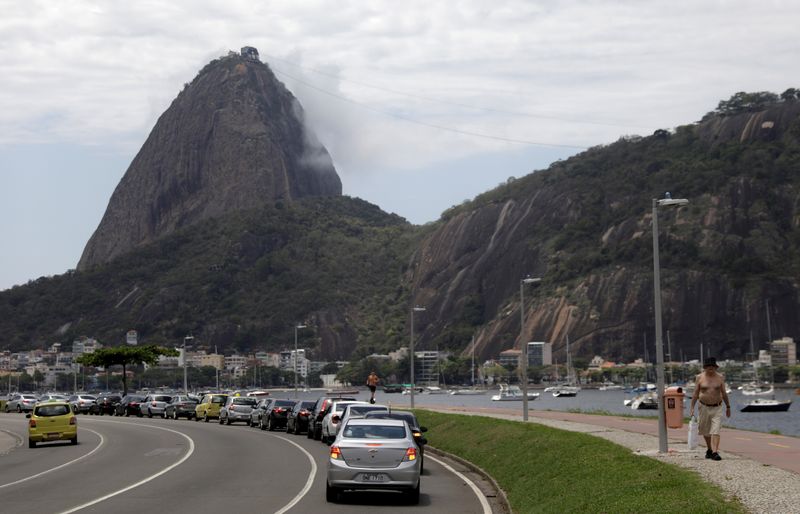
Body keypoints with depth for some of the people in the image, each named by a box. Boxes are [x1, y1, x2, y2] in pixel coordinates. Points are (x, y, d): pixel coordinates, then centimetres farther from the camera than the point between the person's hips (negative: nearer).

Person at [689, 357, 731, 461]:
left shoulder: (720, 377, 1)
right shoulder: (700, 377, -1)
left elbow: (724, 393, 8)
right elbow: (695, 393, 1)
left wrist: (728, 407, 12)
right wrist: (692, 407, -3)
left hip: (717, 408, -1)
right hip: (704, 407, 1)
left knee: (715, 431, -11)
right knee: (705, 431, 12)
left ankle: (715, 452, -18)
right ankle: (709, 449, 33)